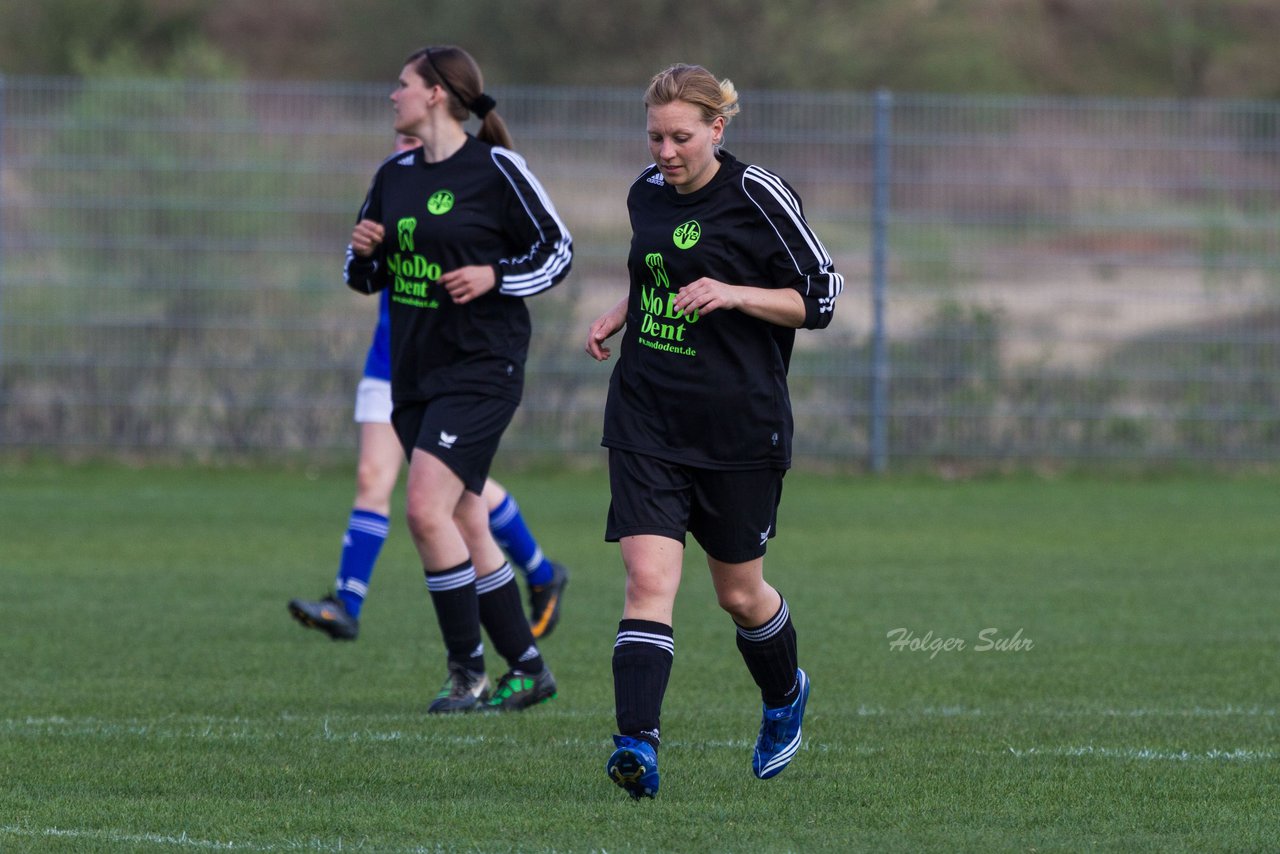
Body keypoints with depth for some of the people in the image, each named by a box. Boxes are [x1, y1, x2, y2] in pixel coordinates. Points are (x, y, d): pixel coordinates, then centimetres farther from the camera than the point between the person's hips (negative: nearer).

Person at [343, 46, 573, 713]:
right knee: (466, 527, 9)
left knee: (426, 509, -18)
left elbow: (557, 251, -3)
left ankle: (467, 672, -9)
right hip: (414, 373, 8)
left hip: (480, 368, -8)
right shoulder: (393, 175, 11)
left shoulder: (495, 169, -8)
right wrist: (363, 253, -4)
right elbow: (366, 278, 18)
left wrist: (493, 275, -17)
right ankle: (527, 668, 19)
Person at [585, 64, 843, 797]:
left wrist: (732, 295, -20)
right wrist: (622, 312, 7)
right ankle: (638, 744, -23)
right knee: (649, 579, -14)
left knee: (739, 593, 11)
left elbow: (821, 297, -7)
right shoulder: (647, 195, 7)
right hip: (648, 422, 3)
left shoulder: (758, 196, -10)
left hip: (740, 427, -3)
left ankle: (786, 695, 42)